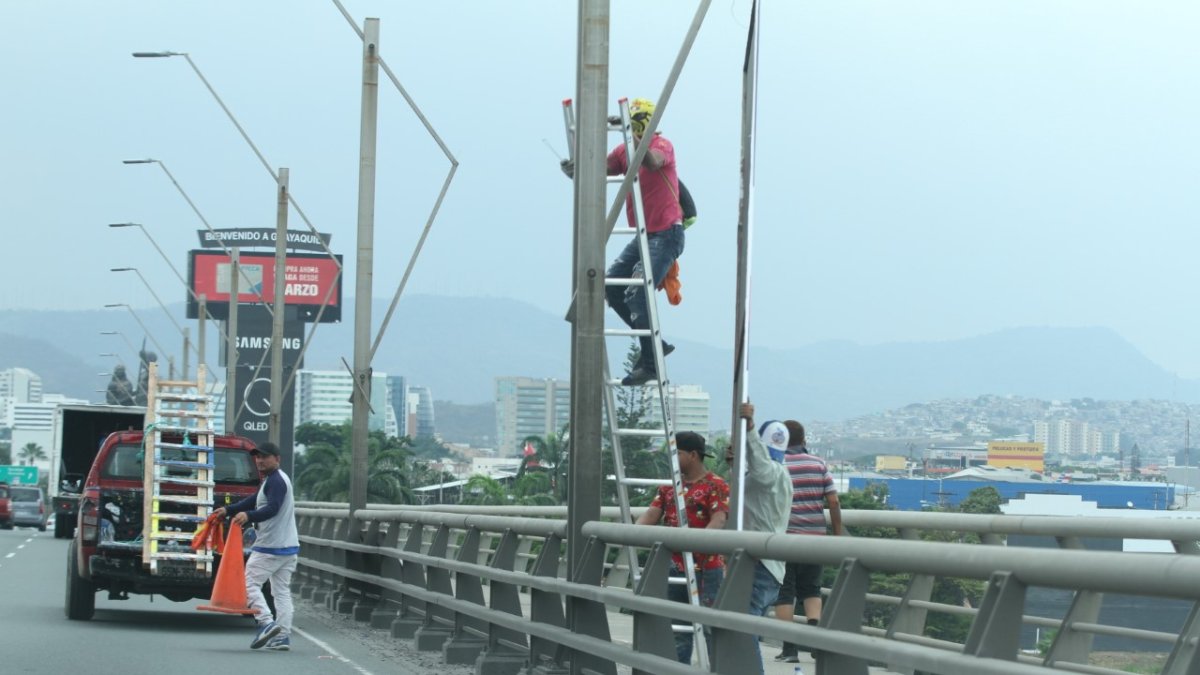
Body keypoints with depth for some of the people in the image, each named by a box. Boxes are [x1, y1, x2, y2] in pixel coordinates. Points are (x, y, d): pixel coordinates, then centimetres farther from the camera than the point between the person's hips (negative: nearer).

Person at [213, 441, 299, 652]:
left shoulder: (276, 481, -14)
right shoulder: (274, 479, 19)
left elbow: (273, 508, -28)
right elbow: (254, 500, 26)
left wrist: (249, 516, -43)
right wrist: (228, 510, 23)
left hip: (271, 547, -10)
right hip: (289, 547, 10)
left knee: (250, 582, -3)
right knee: (282, 591, 8)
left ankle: (267, 623, -13)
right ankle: (283, 636, 6)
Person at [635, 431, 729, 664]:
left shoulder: (716, 485, -6)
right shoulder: (669, 486, 14)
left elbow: (718, 521, -18)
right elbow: (651, 514, 6)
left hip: (706, 570, -7)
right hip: (674, 568, 7)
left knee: (709, 628, -5)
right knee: (677, 629, 12)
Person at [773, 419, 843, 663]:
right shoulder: (819, 464, 5)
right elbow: (833, 502, 1)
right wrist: (838, 534, 8)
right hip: (814, 537, 2)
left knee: (784, 592, 5)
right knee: (811, 589, 16)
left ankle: (789, 648, 2)